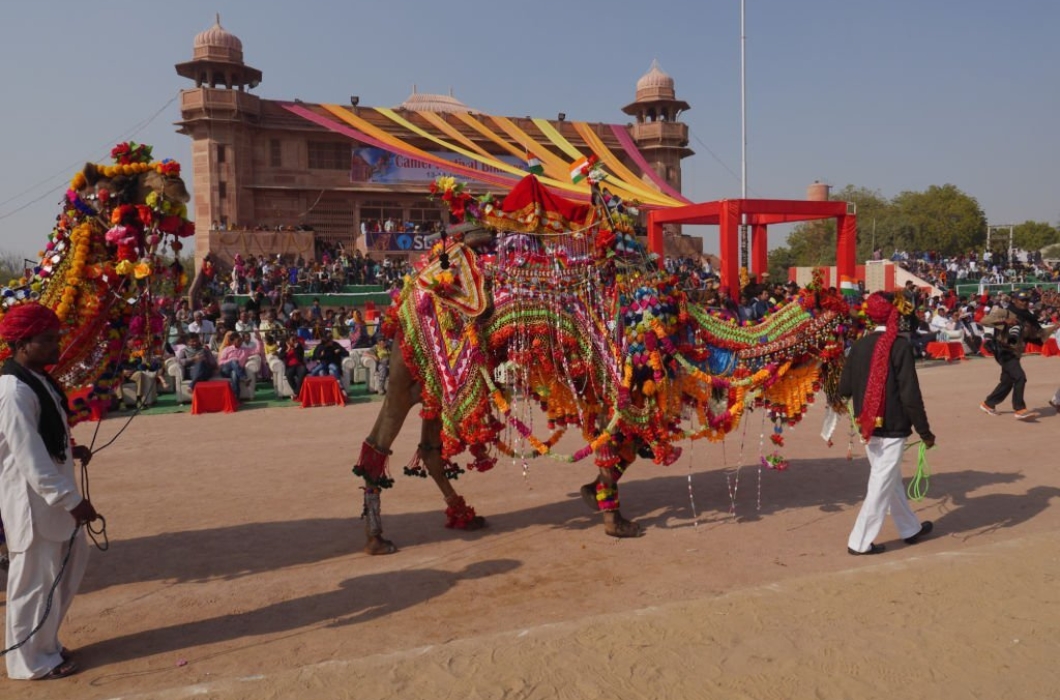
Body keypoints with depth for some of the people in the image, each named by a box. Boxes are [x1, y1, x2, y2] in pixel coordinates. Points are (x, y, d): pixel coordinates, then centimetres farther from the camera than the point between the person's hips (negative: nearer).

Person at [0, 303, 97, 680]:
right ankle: (32, 660, 23)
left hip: (54, 494, 10)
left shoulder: (39, 378, 7)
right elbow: (30, 458, -25)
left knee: (71, 563, 20)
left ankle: (46, 643, 36)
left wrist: (72, 451, 5)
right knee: (35, 581, 5)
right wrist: (71, 500, -23)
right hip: (32, 499, -10)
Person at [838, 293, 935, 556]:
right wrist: (924, 430, -9)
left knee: (891, 480, 21)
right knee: (882, 485, 3)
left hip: (869, 426, 6)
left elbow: (844, 389, 2)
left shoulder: (860, 345, 0)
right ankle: (859, 542, 7)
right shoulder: (899, 345, -15)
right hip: (892, 427, -6)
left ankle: (911, 529, 38)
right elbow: (910, 393, -17)